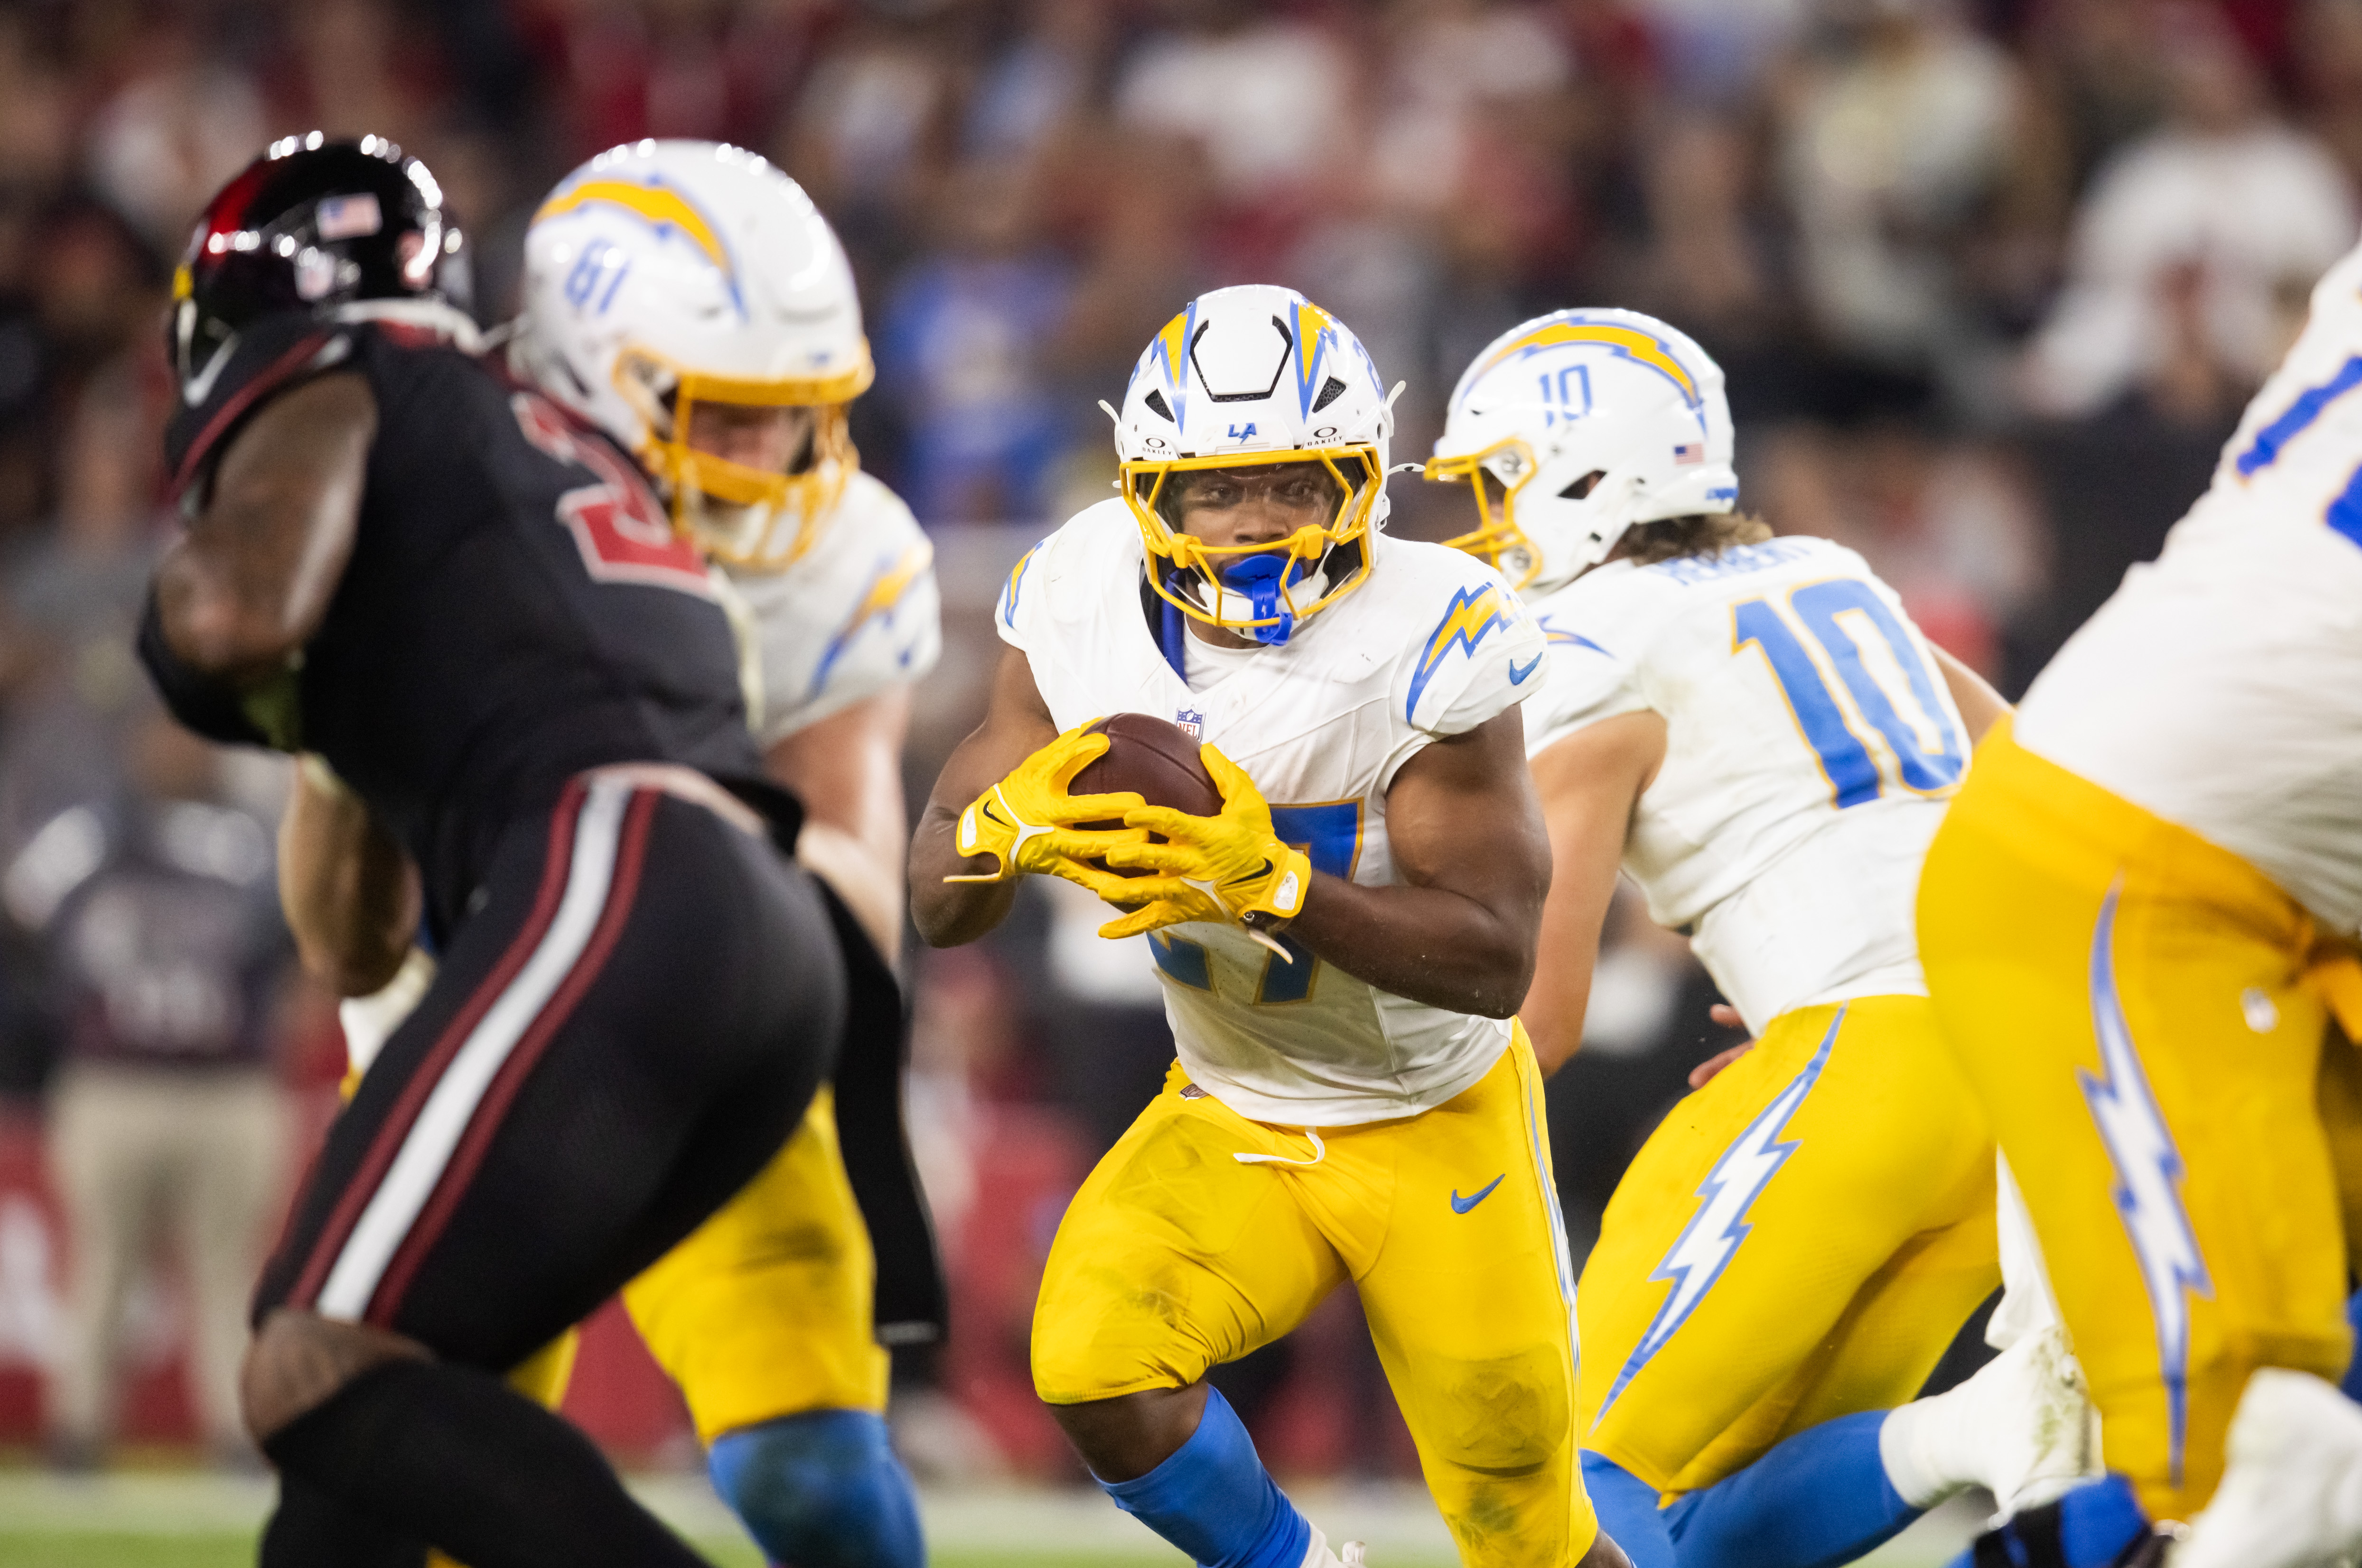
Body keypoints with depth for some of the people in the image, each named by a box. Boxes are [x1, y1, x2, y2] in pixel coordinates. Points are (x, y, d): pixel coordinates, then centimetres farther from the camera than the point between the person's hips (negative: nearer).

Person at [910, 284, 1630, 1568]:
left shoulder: (1425, 641, -26)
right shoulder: (1088, 608, -14)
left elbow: (1495, 960, -28)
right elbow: (938, 906, -10)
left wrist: (1276, 882, -42)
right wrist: (1011, 823, -34)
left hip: (1439, 1133, -3)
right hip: (1233, 1123, 3)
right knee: (1094, 1369, -25)